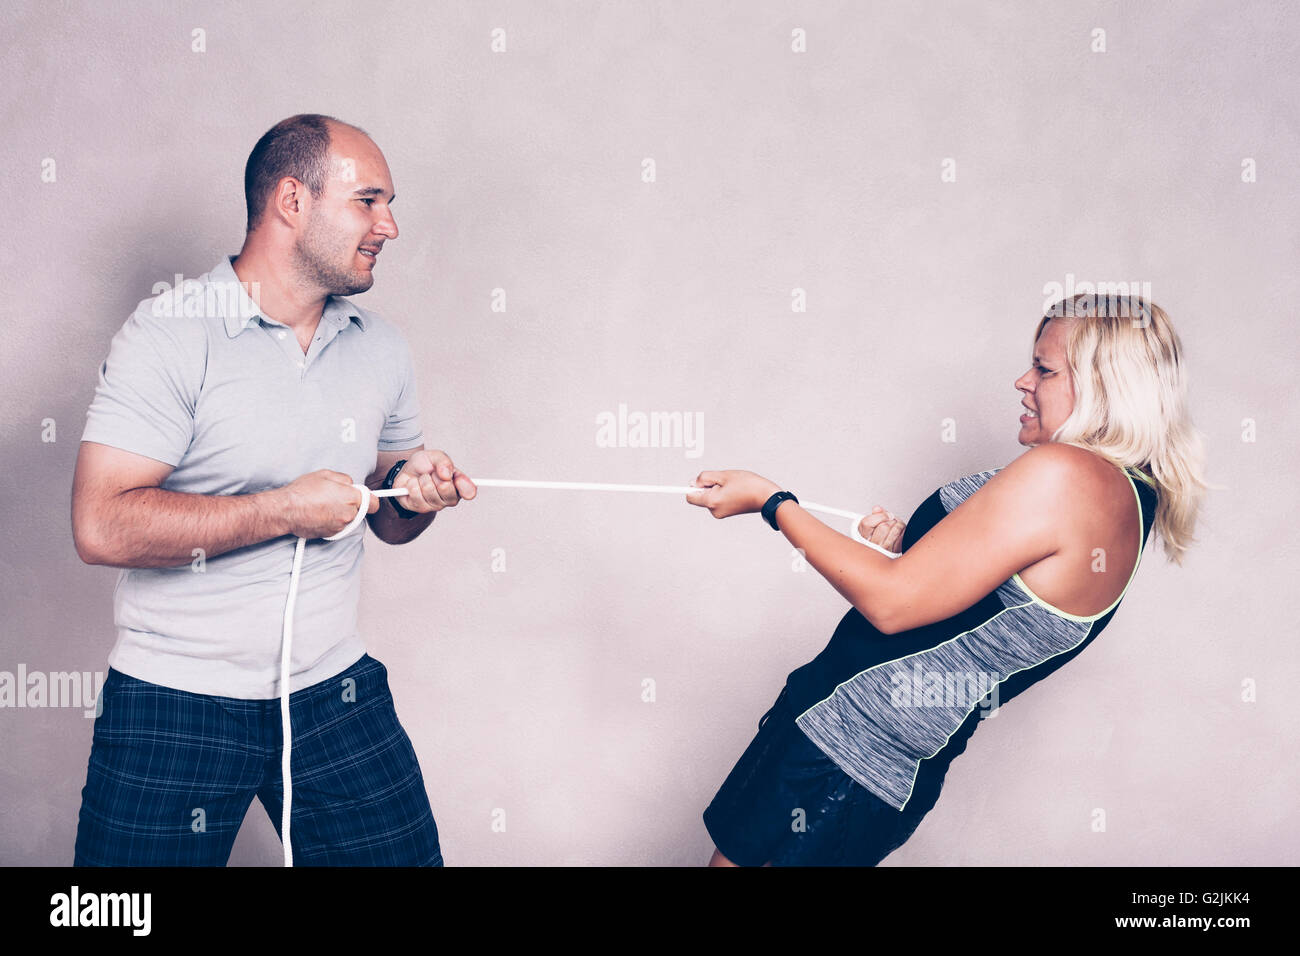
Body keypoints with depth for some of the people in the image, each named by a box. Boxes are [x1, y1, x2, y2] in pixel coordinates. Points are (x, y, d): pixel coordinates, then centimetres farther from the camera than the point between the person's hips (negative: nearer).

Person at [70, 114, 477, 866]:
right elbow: (102, 527, -21)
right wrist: (285, 509, -20)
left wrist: (412, 492, -7)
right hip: (177, 704, -4)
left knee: (403, 854, 9)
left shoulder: (383, 348, 6)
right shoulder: (170, 335, -12)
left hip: (336, 692, 5)